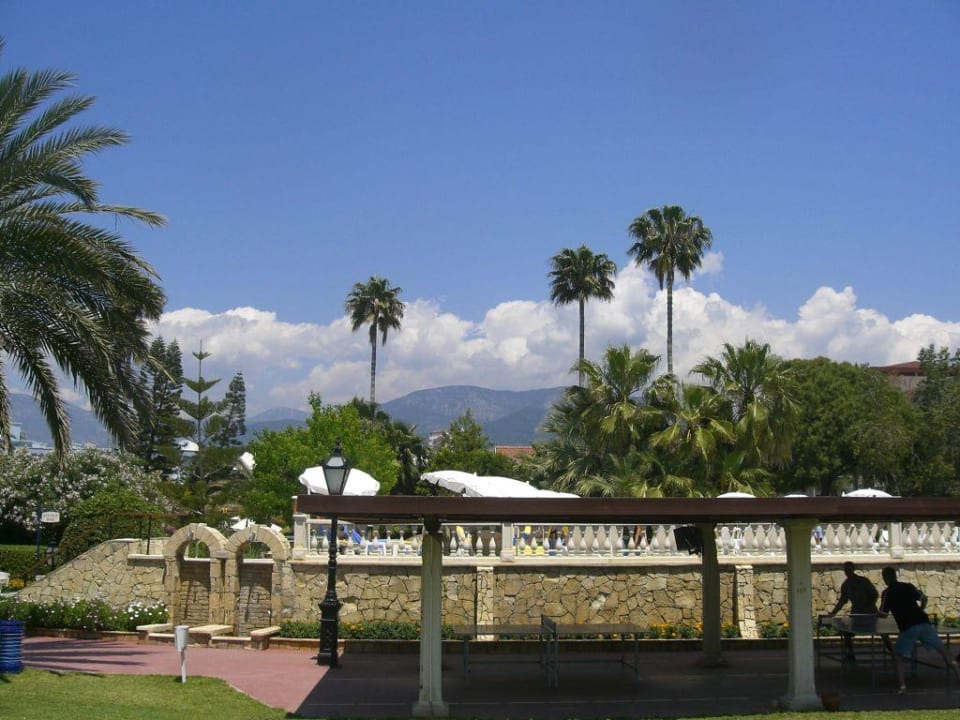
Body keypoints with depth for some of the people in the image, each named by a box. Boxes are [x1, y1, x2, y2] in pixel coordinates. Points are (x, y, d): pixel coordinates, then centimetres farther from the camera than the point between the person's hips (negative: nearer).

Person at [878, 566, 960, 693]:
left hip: (908, 628, -4)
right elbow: (924, 598, 10)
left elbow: (883, 614, 0)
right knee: (943, 650, 16)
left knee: (897, 656, 9)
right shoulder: (908, 586, 13)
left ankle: (902, 685, -5)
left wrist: (878, 614, 23)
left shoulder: (887, 593, 3)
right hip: (924, 623, 4)